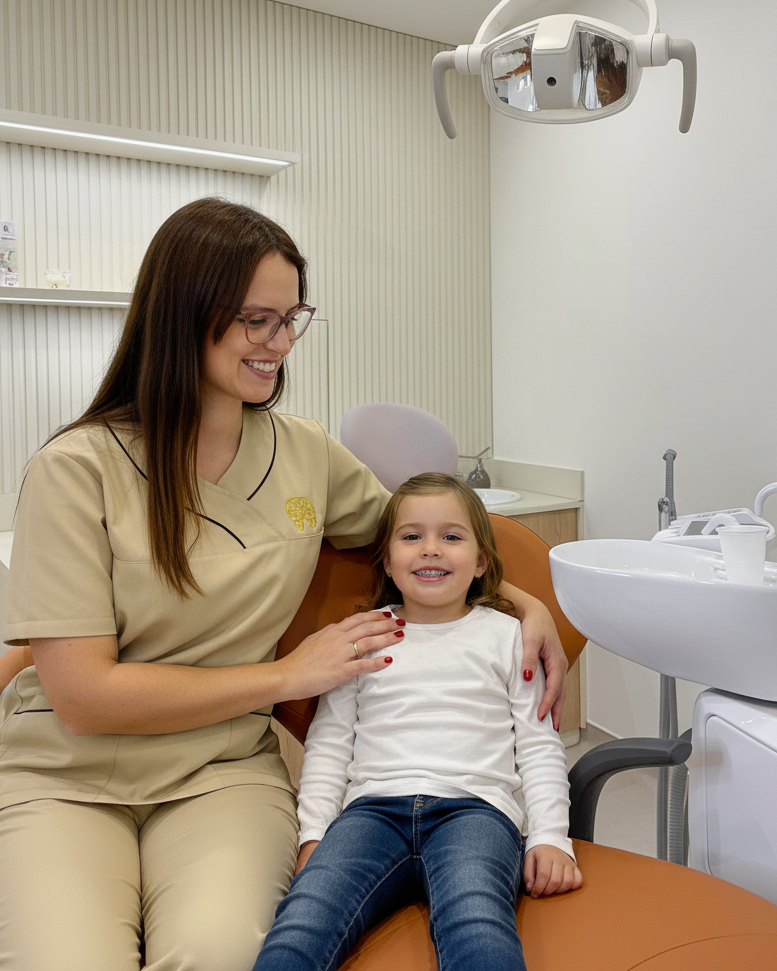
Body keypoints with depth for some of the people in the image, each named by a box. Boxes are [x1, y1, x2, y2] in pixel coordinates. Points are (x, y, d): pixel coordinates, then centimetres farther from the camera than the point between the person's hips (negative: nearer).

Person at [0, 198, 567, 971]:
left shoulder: (307, 454, 4)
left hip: (224, 770, 2)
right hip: (66, 779, -1)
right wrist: (289, 675, -11)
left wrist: (525, 603, 2)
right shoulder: (78, 469, -11)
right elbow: (83, 694, -14)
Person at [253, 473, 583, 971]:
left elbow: (539, 746, 14)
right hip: (374, 807, 2)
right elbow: (329, 744, 16)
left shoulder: (505, 634, 16)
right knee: (303, 920, -30)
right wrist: (314, 833, 5)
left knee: (476, 926, -35)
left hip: (473, 805, -1)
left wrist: (551, 836, 1)